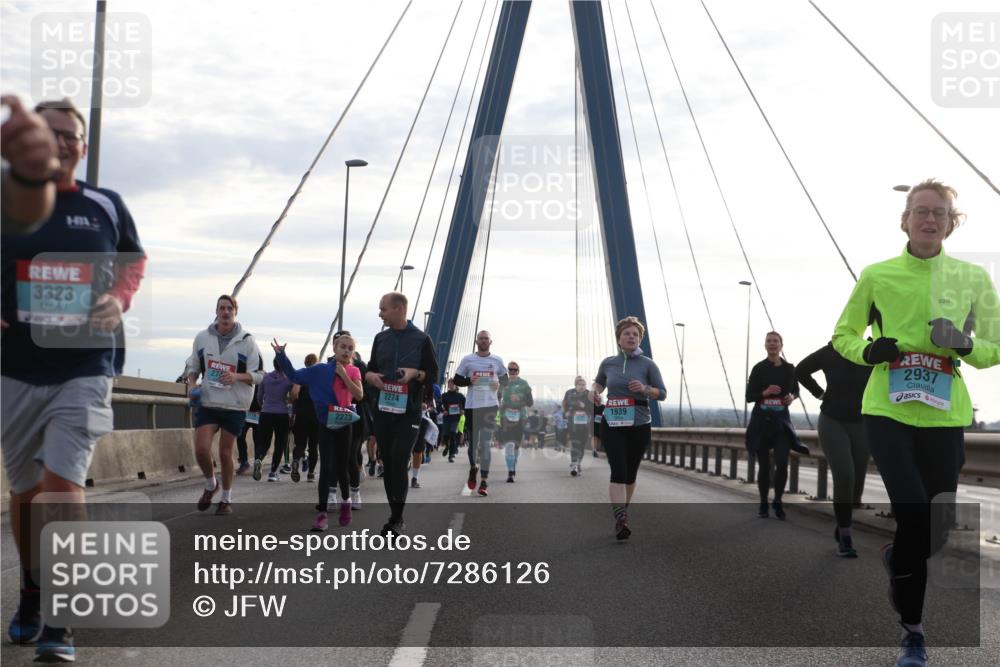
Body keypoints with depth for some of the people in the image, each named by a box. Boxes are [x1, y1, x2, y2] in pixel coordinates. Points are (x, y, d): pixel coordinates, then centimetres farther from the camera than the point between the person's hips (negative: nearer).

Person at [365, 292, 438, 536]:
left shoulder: (421, 340, -3)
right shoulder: (380, 338, 11)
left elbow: (433, 375, 0)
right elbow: (370, 368, 18)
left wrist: (415, 373, -20)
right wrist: (371, 375, -5)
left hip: (409, 412, -5)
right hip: (383, 410, 5)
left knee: (398, 461, -13)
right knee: (387, 462, 6)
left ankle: (397, 519, -6)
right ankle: (395, 516, 16)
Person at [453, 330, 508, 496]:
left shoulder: (497, 361, 7)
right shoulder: (467, 360, 4)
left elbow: (505, 379, 18)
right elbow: (457, 380, 7)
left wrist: (499, 384, -4)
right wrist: (469, 380, -13)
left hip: (490, 406, 0)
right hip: (472, 406, 0)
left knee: (486, 444, -7)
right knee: (473, 442, 7)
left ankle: (484, 481, -7)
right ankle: (473, 467, 36)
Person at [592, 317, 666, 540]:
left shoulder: (647, 364, 0)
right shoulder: (608, 363, 6)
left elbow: (662, 393, 0)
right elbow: (599, 381, 25)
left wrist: (645, 389, -18)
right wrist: (594, 390, 3)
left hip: (639, 425, 0)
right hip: (612, 424, 0)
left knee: (630, 473, 10)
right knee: (618, 471, -15)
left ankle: (623, 512, 31)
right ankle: (620, 520, -24)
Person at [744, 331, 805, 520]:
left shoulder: (790, 368, 3)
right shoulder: (759, 368, -3)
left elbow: (796, 390, 18)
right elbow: (749, 396, -2)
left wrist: (792, 397, -4)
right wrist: (765, 393, -19)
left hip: (782, 420, 1)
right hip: (761, 421, -1)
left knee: (782, 463, -12)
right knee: (764, 465, 4)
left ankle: (777, 501, 8)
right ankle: (763, 503, 18)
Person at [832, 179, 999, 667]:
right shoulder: (877, 276, 1)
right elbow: (843, 335, 11)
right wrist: (867, 351, -10)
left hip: (945, 416, 2)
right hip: (888, 411, -2)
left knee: (938, 528, 6)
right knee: (913, 514, -14)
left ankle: (896, 559, 43)